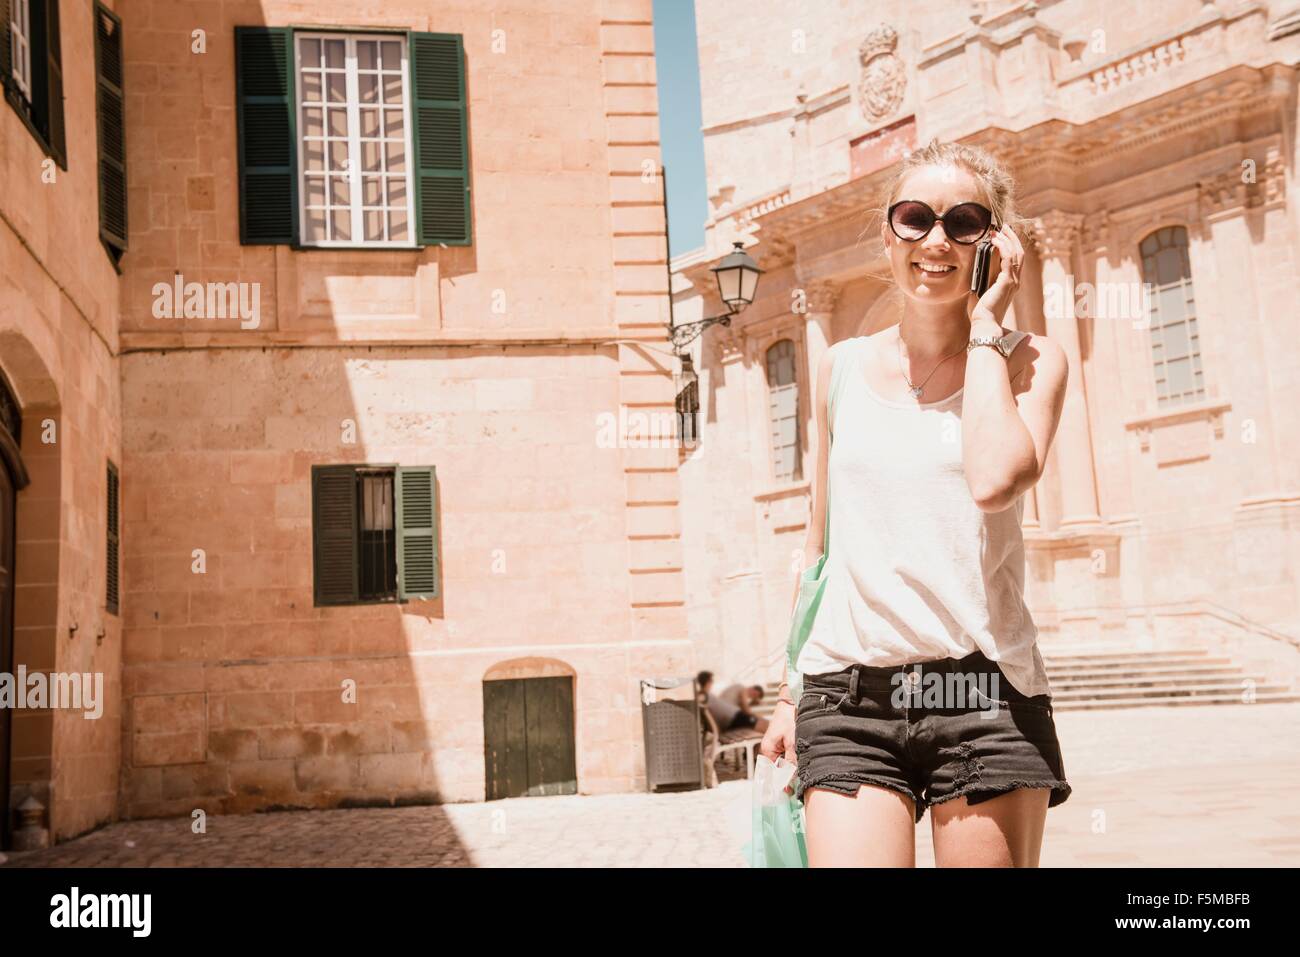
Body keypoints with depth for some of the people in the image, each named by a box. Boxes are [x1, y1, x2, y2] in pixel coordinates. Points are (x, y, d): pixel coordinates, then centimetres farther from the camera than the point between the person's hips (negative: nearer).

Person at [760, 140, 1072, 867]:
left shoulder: (1030, 362, 2)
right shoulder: (842, 368, 11)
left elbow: (995, 481, -20)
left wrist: (985, 330, -7)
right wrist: (791, 691, 16)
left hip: (983, 694, -1)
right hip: (851, 694, 2)